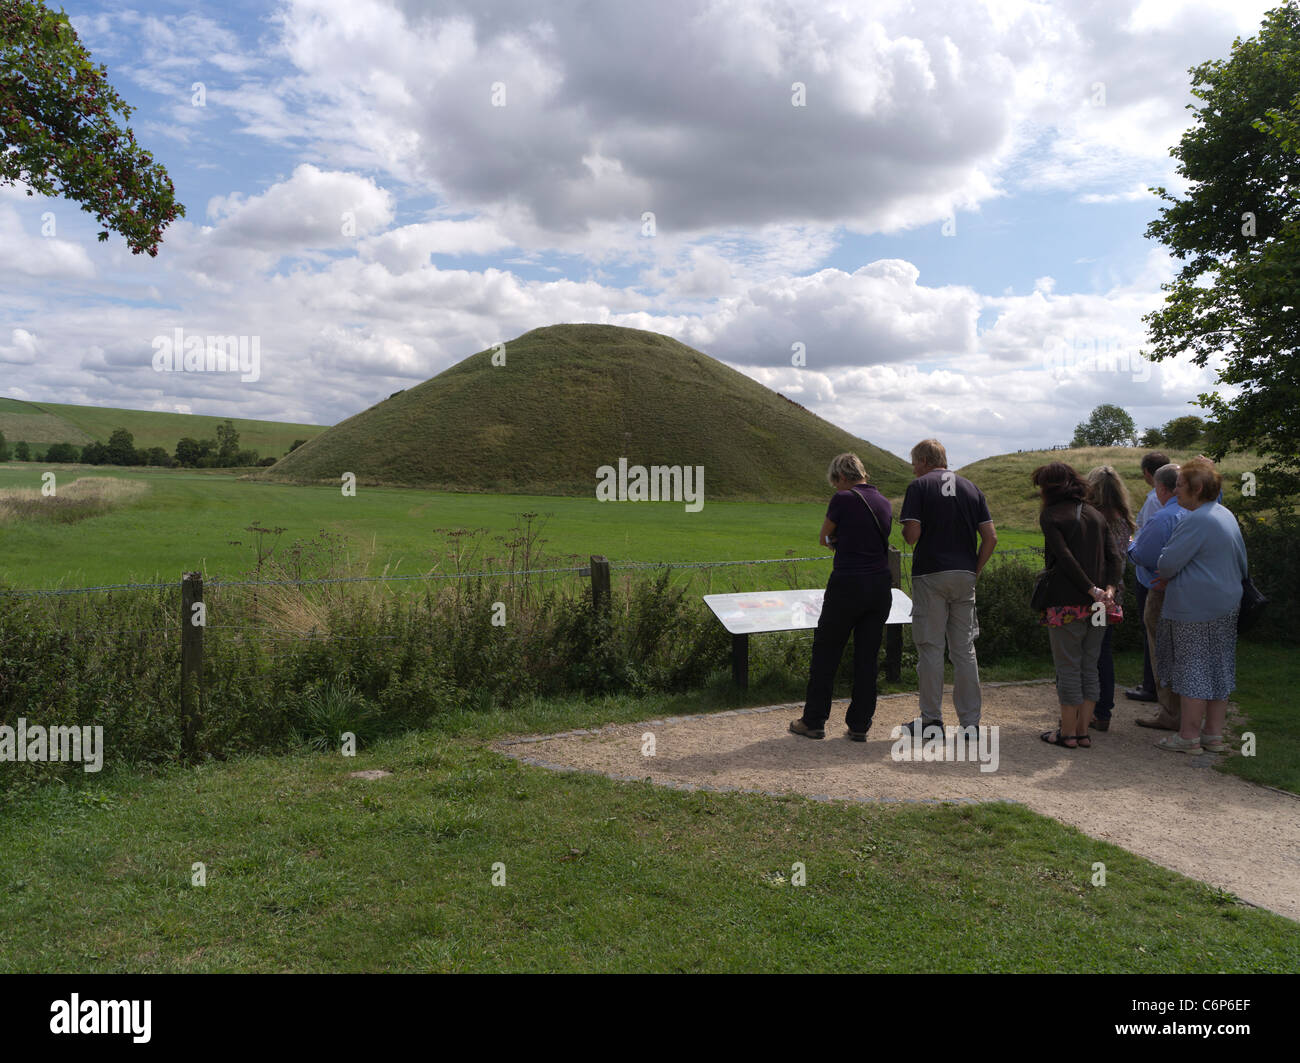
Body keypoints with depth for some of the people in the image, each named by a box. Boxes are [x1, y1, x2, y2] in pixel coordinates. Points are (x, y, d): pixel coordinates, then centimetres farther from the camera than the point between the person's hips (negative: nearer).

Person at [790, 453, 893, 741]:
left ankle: (814, 721, 15)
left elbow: (823, 538, 2)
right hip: (880, 587, 6)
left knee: (826, 654, 8)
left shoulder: (843, 499, -9)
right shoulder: (884, 503, 9)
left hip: (847, 586, -6)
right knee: (867, 658, 11)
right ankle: (859, 726, 14)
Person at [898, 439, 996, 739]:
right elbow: (990, 537, 5)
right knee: (964, 650, 9)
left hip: (930, 575, -4)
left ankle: (932, 720, 8)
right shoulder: (971, 488, 10)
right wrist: (975, 570, 11)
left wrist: (906, 534, 9)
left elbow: (912, 534, -13)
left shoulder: (919, 486, -4)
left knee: (931, 649, 3)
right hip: (965, 576, 4)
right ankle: (970, 722, 12)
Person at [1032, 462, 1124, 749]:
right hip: (1097, 606, 6)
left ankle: (1068, 732, 8)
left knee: (1068, 668, 2)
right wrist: (1109, 588, -7)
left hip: (1066, 604, -6)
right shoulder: (1095, 514, 13)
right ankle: (1083, 731, 17)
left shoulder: (1051, 514, -6)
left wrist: (1092, 589, -15)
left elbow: (1065, 558, -17)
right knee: (1089, 667, 12)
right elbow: (1115, 555, 2)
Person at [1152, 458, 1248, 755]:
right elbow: (1241, 561, 21)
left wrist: (1164, 575, 5)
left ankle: (1189, 736, 6)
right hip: (1226, 606, 9)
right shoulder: (1227, 516, 12)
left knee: (1192, 670, -2)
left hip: (1194, 610, -9)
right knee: (1219, 668, 13)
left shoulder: (1196, 521, -19)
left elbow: (1168, 563, -19)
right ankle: (1214, 733, 21)